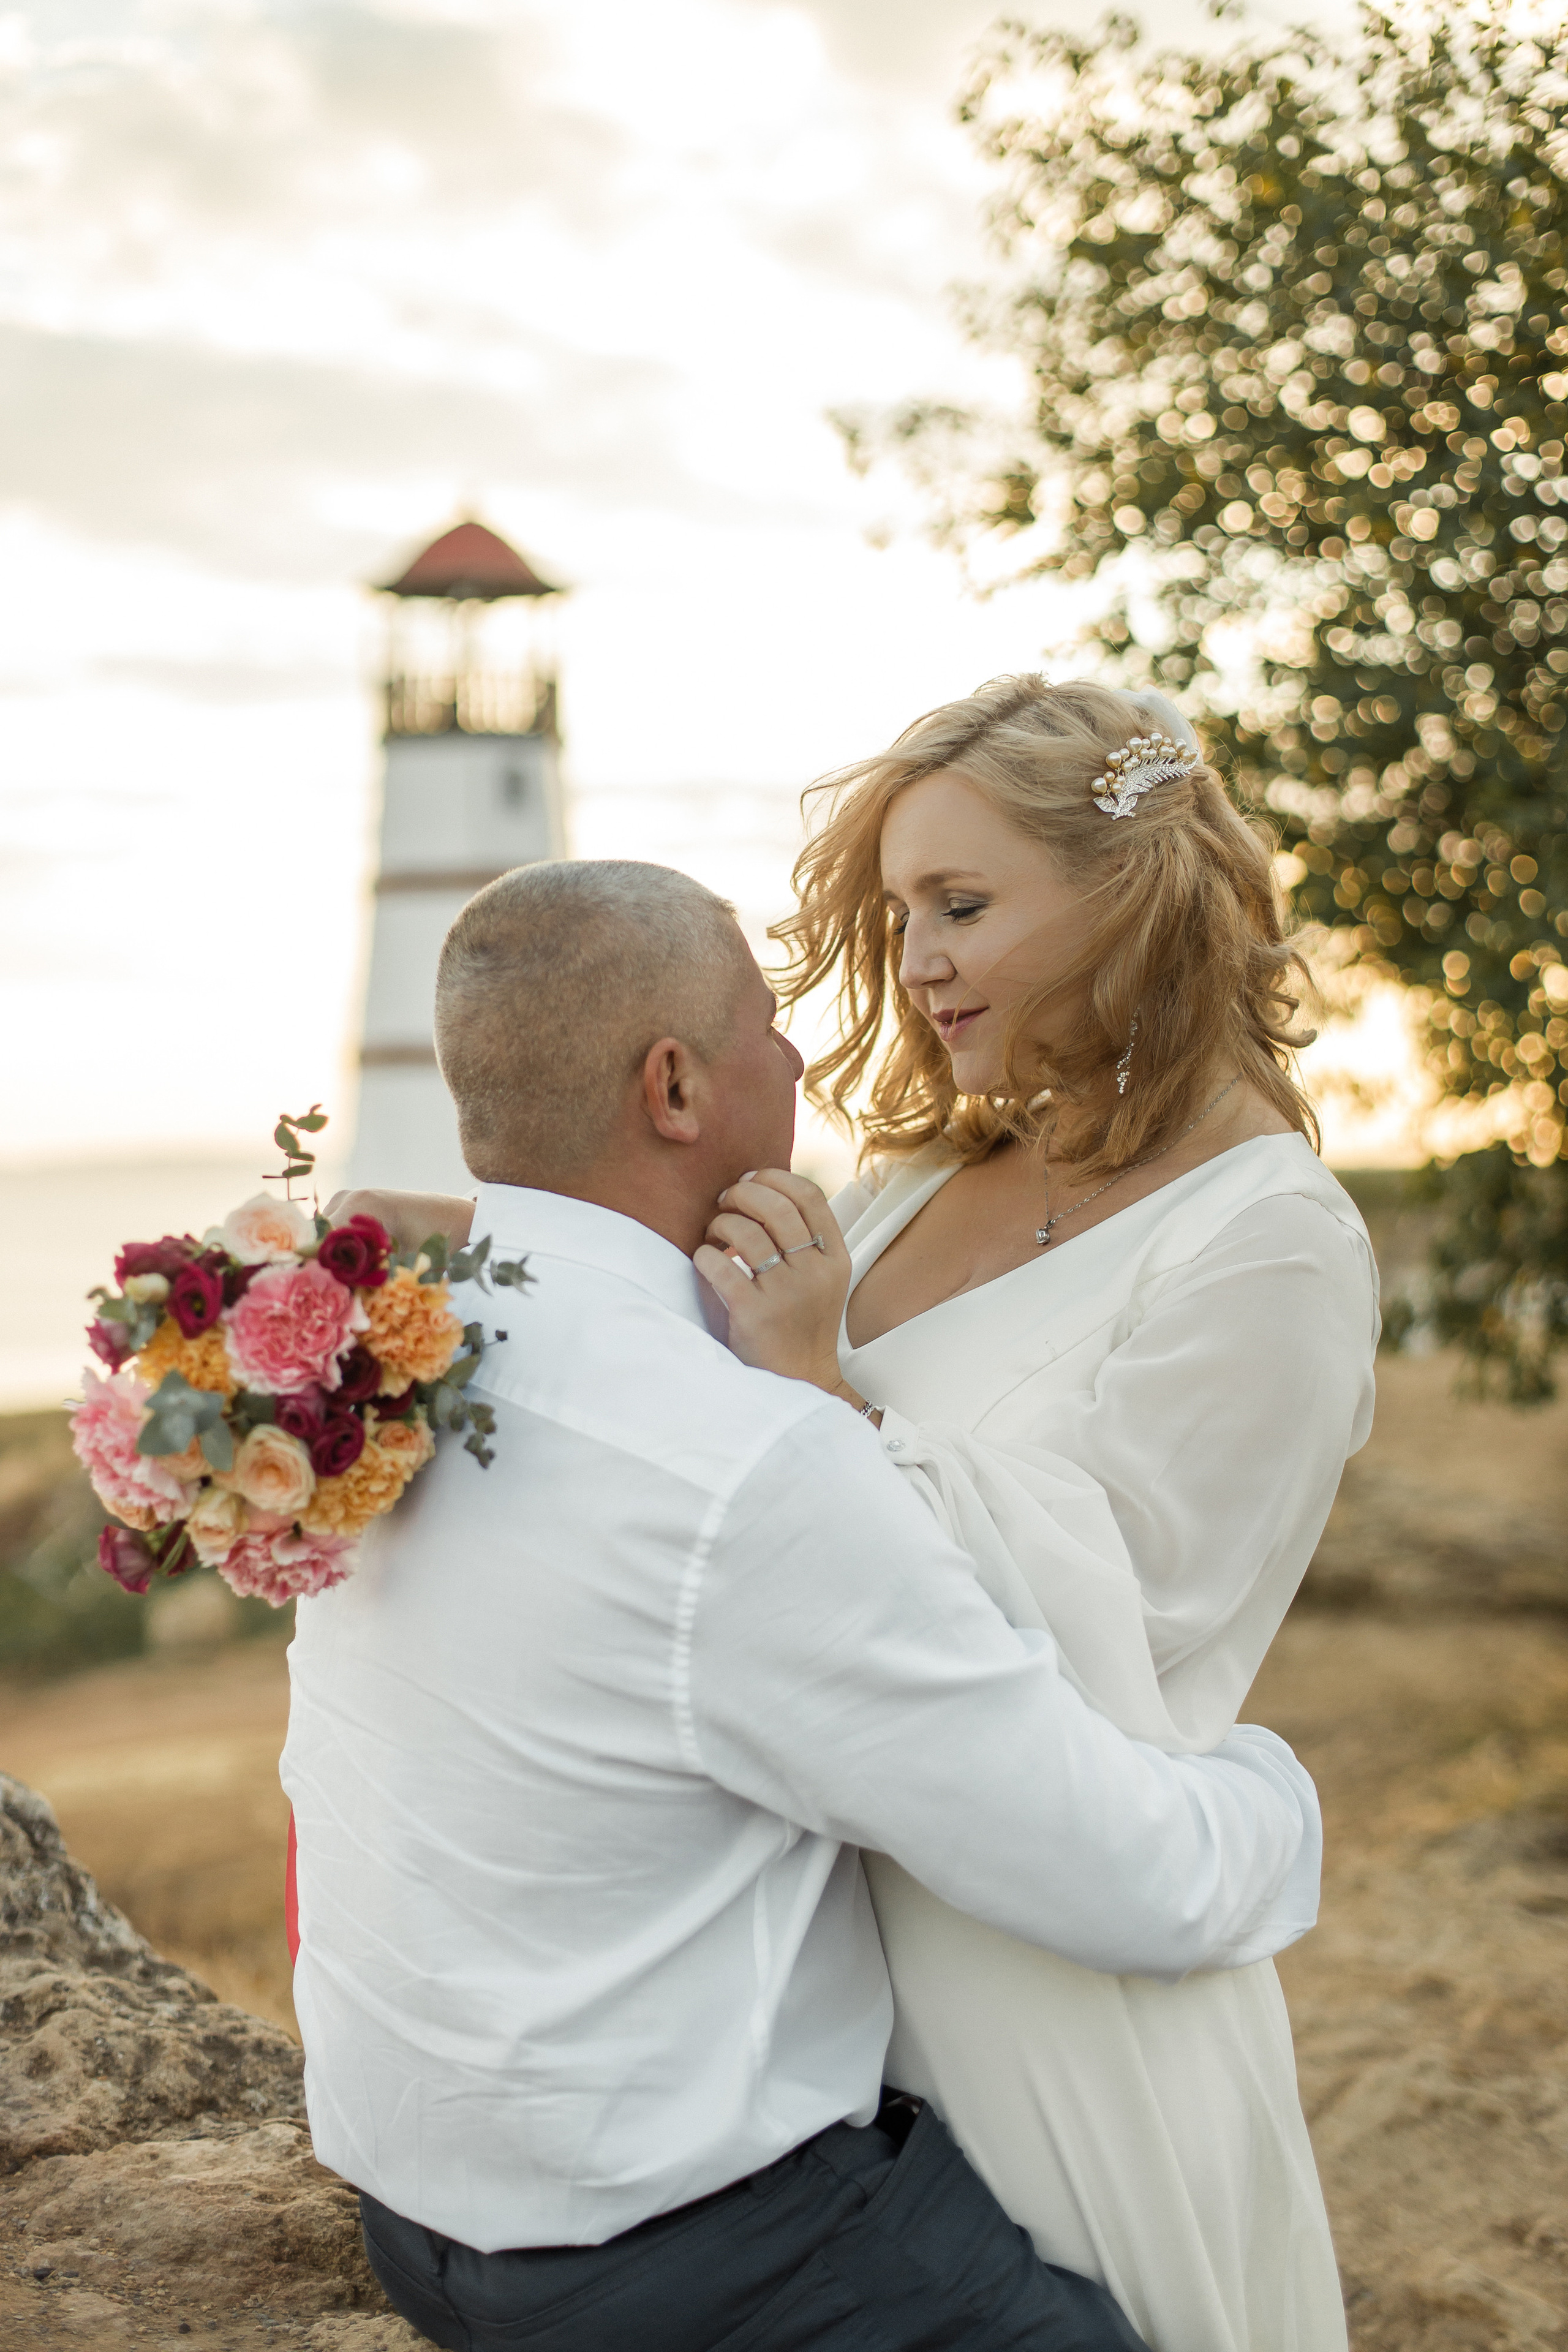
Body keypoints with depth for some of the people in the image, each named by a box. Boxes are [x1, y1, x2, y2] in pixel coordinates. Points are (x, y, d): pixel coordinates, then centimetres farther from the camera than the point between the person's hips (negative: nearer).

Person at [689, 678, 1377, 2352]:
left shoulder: (1264, 1241, -14)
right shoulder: (926, 1183, 8)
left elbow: (1080, 1653, -19)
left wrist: (821, 1392, -21)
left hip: (1042, 1999, -6)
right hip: (823, 1943, 6)